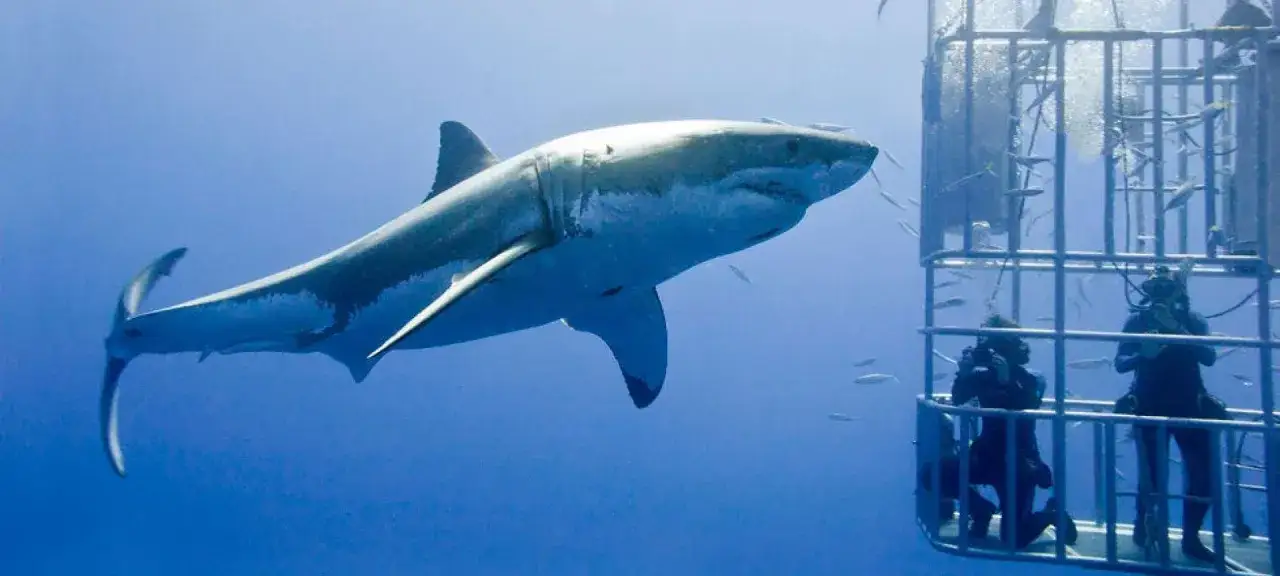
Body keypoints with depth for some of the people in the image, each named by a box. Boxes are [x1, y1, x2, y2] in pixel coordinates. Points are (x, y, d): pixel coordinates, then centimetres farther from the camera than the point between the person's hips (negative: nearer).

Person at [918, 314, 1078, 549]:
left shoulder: (1028, 380, -9)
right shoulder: (983, 376, 2)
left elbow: (1025, 411, -26)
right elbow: (958, 399, -9)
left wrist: (1006, 382, -36)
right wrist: (963, 373, -25)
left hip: (1018, 463, -4)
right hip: (987, 457, 5)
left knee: (1013, 539, -11)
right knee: (930, 473, -16)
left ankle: (1052, 512, 22)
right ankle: (982, 509, 7)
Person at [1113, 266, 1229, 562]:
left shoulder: (1192, 320, 2)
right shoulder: (1137, 320, -2)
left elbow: (1209, 357, -14)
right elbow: (1120, 363, -8)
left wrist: (1178, 329, -24)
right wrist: (1142, 354, -28)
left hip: (1189, 408, 2)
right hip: (1150, 410, -2)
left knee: (1203, 474, -2)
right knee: (1151, 475, 0)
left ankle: (1191, 539, 14)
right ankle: (1143, 524, 28)